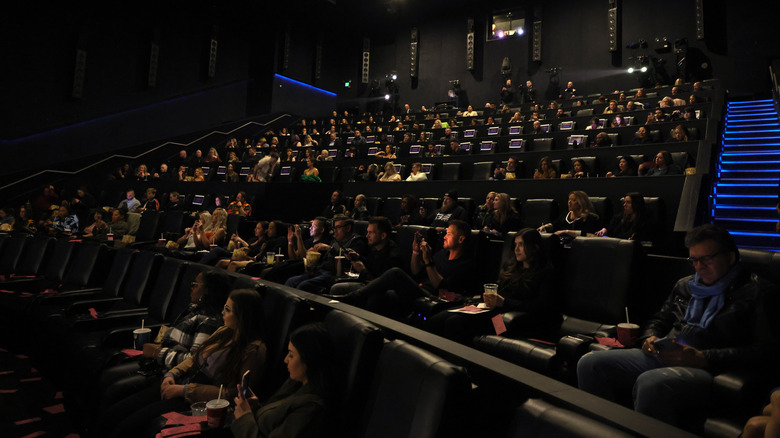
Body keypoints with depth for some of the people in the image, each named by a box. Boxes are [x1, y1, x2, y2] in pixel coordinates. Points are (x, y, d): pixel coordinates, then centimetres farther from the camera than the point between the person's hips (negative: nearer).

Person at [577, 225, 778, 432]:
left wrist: (702, 358, -16)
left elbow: (764, 351, -8)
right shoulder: (685, 285, 23)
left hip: (707, 368, -6)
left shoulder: (757, 292, 4)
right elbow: (659, 320, 31)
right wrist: (650, 338, 6)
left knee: (651, 382, -40)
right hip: (662, 357, 7)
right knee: (590, 363, -15)